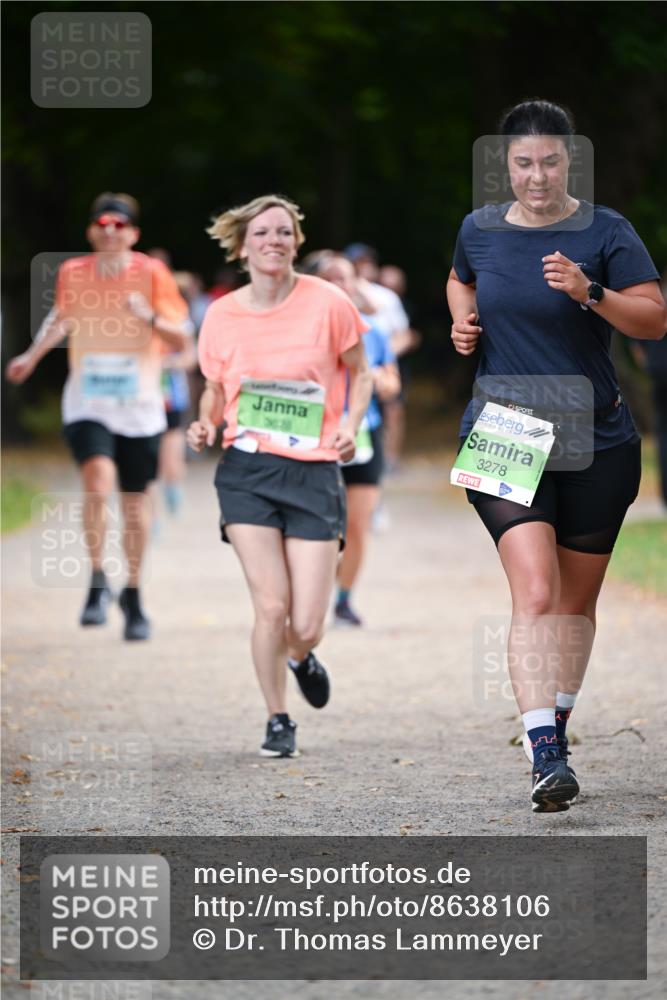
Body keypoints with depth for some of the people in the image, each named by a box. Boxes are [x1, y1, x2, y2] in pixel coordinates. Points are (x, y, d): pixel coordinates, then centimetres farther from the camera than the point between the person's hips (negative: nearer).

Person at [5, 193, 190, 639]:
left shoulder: (152, 273, -6)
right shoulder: (72, 274, 0)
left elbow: (181, 339, -6)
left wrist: (151, 318, -23)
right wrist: (32, 356, 16)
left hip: (139, 406, 0)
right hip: (88, 404, 0)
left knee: (135, 501, 7)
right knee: (97, 484, -23)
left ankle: (133, 593, 26)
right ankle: (98, 582, -8)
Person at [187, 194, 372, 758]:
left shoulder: (328, 303, -3)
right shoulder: (221, 317, 2)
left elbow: (359, 372, 10)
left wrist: (351, 424, -8)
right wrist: (206, 425, -4)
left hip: (315, 473, -1)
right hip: (247, 471, 1)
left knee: (306, 625, -4)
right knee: (271, 606, -10)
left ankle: (300, 657, 35)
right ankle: (278, 721, 12)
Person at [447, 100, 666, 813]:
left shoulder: (605, 232, -3)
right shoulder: (479, 230, 5)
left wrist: (590, 293, -22)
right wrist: (462, 321, 7)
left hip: (596, 443, 0)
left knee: (576, 602, 12)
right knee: (535, 594, -17)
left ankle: (556, 727, 33)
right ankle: (546, 758, -24)